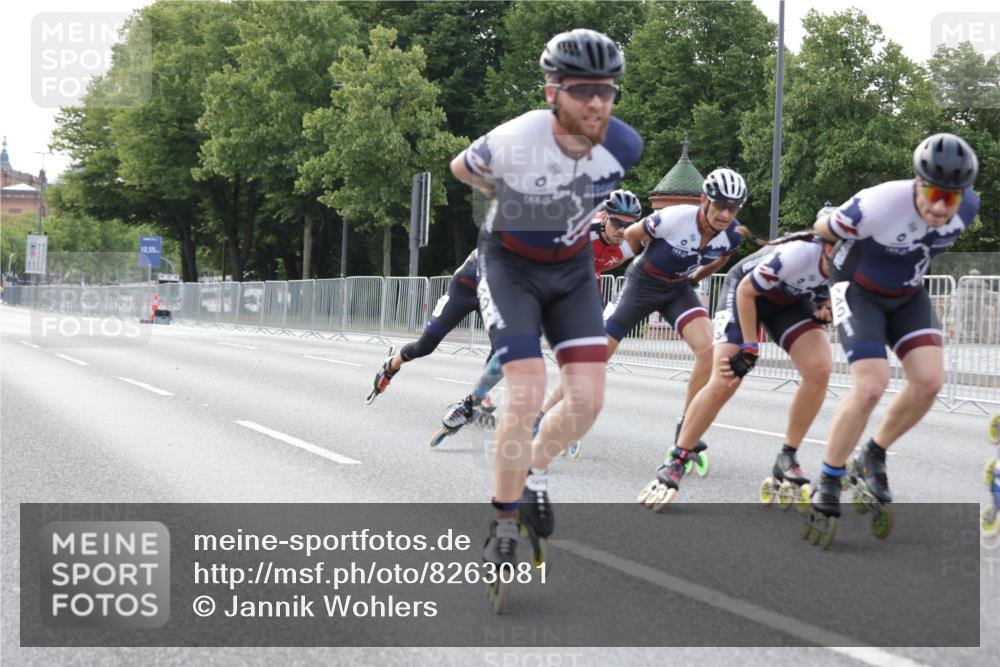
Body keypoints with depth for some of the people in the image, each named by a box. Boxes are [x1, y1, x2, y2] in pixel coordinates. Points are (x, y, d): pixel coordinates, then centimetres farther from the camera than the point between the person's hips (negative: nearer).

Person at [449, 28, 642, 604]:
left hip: (573, 268, 4)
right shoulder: (515, 142, -31)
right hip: (511, 265, -4)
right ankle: (504, 528, -2)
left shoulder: (624, 146, -20)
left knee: (588, 399, -6)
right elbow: (461, 168, -6)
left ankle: (534, 472, 24)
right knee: (528, 393, -18)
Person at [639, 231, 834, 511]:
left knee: (819, 369, -17)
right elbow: (746, 291, -25)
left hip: (791, 298, 5)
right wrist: (750, 349, -22)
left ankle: (786, 461, -2)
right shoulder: (799, 254, -40)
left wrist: (824, 304, -14)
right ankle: (676, 463, -4)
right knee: (725, 381, -18)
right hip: (747, 291, -5)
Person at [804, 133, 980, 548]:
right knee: (870, 387, -20)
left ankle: (871, 460, 11)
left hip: (907, 295, 6)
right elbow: (824, 229, -15)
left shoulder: (969, 208, -17)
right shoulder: (880, 205, -35)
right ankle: (828, 486, -4)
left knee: (929, 381, -12)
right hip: (858, 291, -6)